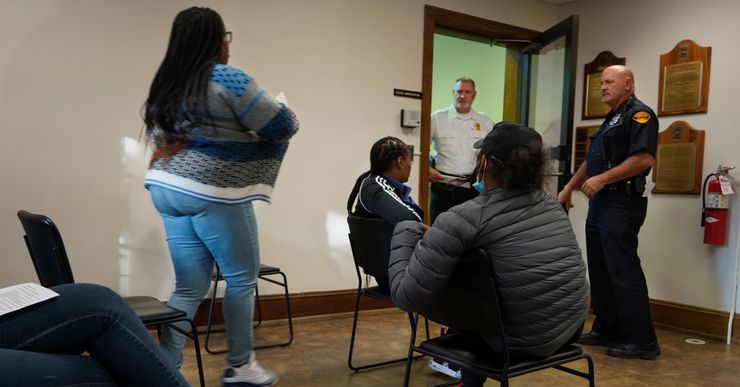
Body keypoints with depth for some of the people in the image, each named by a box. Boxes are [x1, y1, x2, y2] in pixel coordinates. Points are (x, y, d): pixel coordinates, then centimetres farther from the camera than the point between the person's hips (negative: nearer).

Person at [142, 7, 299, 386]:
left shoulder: (164, 83, 12)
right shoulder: (228, 79, -12)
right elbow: (283, 127, -9)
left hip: (168, 188, 8)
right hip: (211, 192, -8)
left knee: (189, 287, 12)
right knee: (242, 279, 8)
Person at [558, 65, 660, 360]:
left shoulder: (639, 114, -8)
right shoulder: (611, 119, 22)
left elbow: (644, 158, -22)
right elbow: (592, 161, 26)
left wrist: (602, 179, -20)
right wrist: (569, 187, 19)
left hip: (622, 204, -10)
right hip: (600, 203, 10)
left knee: (624, 271, -8)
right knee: (600, 271, 12)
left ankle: (641, 340, 0)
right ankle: (607, 330, 21)